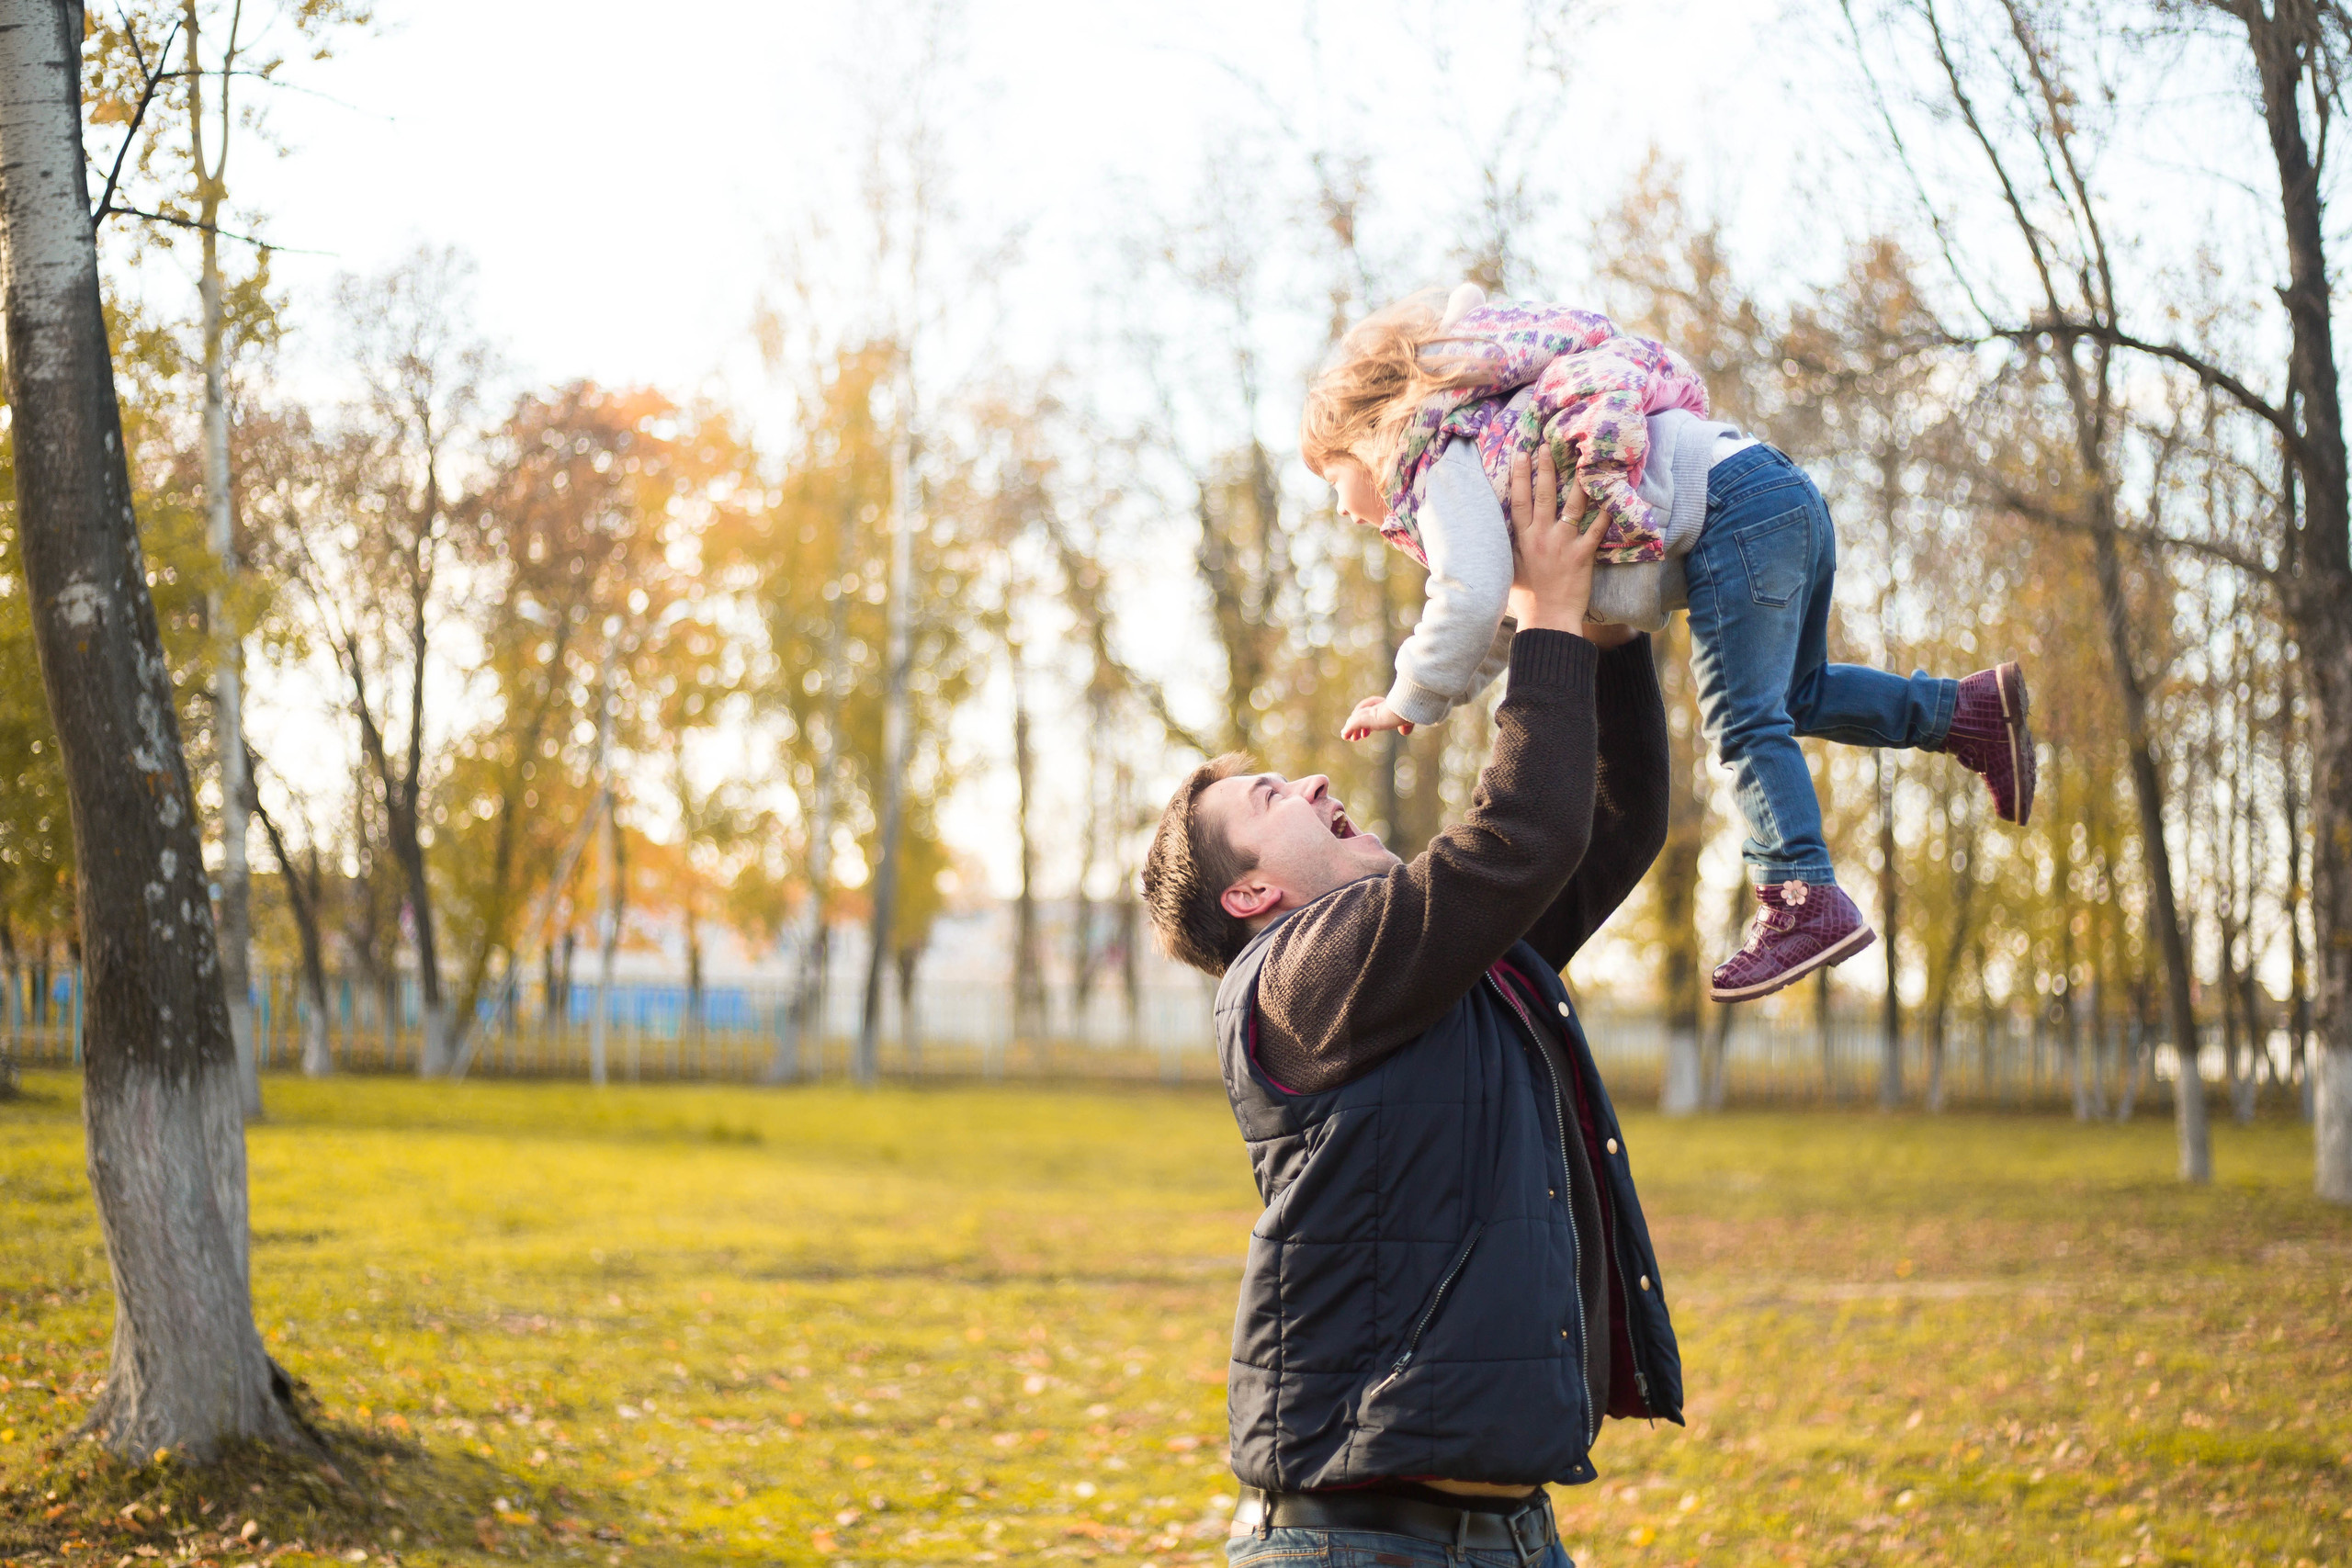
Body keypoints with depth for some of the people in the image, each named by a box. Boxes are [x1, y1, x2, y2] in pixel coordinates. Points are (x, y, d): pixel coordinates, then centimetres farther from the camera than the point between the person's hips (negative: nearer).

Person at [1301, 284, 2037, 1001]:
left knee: (1744, 719, -12)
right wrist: (1456, 682, 29)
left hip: (1734, 512, -10)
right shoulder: (1485, 432, 28)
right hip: (1783, 491, 10)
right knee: (1796, 695, 22)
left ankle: (1804, 900, -16)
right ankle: (1972, 709, 19)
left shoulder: (1438, 455, -3)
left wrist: (1412, 700, -1)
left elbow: (1472, 598, -13)